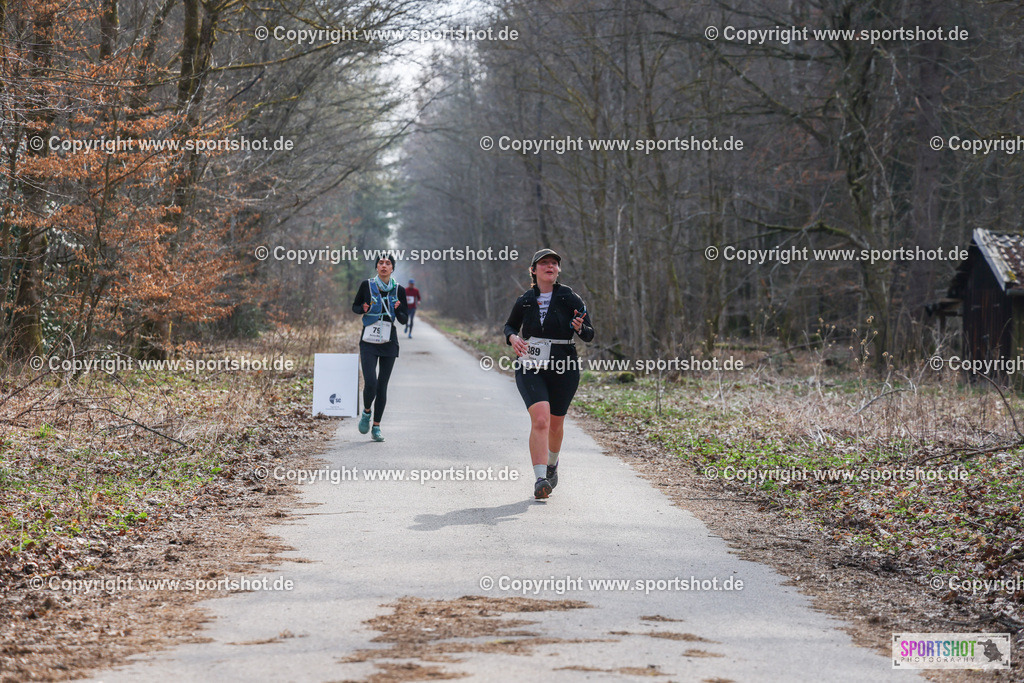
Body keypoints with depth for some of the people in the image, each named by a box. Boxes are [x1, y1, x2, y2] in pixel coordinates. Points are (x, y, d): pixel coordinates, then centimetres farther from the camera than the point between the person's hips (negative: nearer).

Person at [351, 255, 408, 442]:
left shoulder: (399, 290, 3)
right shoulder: (367, 285, 0)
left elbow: (404, 320, 7)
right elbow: (355, 307, 11)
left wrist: (398, 310, -15)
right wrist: (363, 308, -11)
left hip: (389, 342, 2)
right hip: (369, 342, -2)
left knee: (382, 386, 2)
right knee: (370, 383, -15)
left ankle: (376, 426, 14)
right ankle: (366, 412, 15)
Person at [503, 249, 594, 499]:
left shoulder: (570, 298, -3)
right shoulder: (525, 301, 3)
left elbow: (589, 335, -5)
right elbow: (510, 326, 20)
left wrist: (580, 327, -28)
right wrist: (513, 338, -3)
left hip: (563, 370, 0)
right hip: (531, 369, 0)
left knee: (555, 424, 13)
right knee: (540, 420, -20)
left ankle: (552, 462, 45)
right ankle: (540, 478, -27)